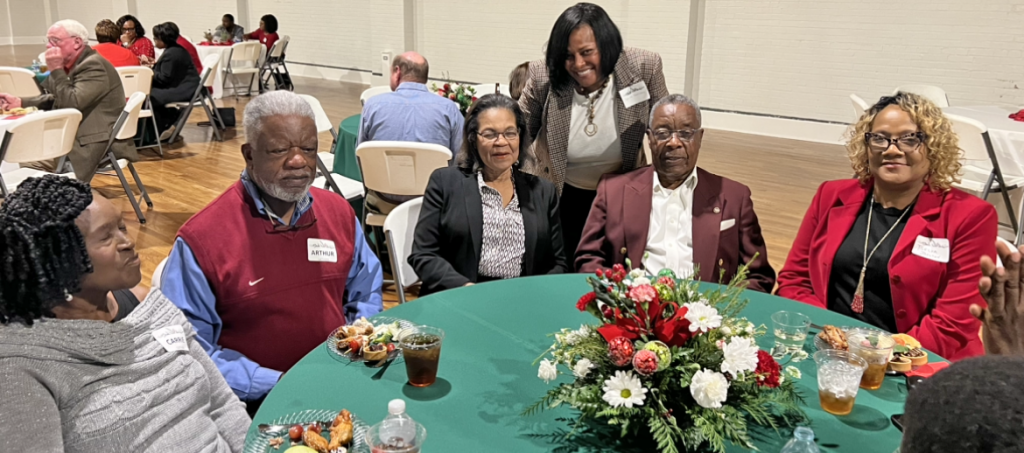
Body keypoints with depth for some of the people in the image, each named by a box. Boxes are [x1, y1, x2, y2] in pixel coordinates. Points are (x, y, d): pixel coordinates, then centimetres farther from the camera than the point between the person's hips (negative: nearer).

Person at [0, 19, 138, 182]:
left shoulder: (94, 66, -16)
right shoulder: (70, 64, 12)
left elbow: (71, 104, -25)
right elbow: (54, 100, 21)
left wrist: (56, 70, -17)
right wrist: (19, 102, 6)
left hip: (95, 144, -10)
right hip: (74, 136, 10)